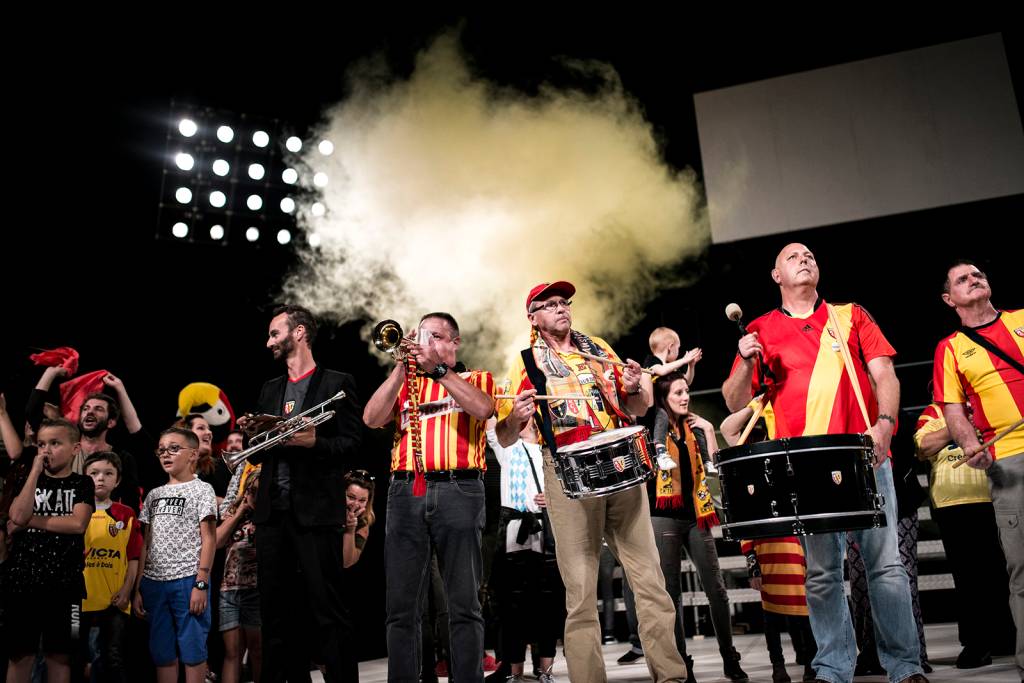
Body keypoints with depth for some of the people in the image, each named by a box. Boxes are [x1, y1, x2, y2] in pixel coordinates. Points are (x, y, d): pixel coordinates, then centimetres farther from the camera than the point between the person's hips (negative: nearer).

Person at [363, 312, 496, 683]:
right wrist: (402, 367, -2)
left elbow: (483, 407, -9)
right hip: (405, 493, 3)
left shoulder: (476, 378, 15)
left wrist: (436, 367, -10)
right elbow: (372, 419, 4)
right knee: (401, 607, 3)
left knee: (464, 605, -2)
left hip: (458, 490, -2)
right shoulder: (404, 384, 22)